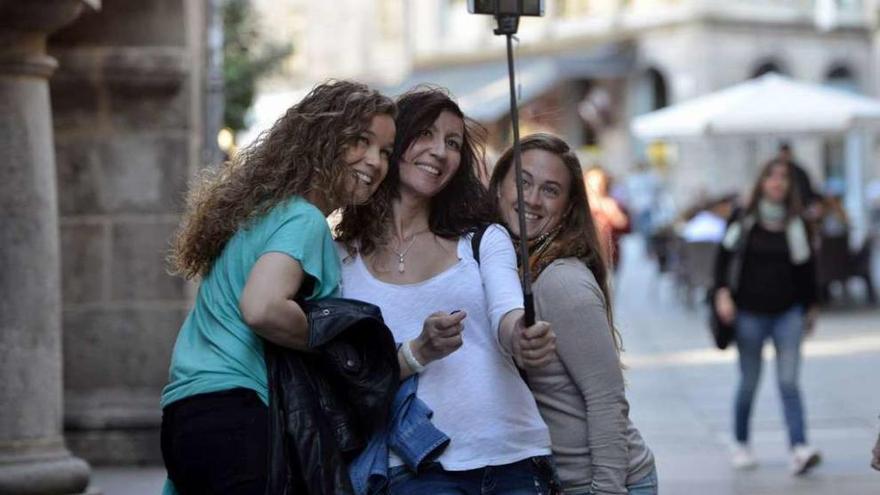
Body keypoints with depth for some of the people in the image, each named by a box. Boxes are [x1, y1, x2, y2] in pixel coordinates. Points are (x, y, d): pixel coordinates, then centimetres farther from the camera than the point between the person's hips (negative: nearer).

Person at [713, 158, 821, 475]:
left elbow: (806, 267, 11)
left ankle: (799, 450, -16)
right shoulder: (744, 221, -1)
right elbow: (724, 256, 1)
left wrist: (810, 307, 16)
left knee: (789, 382, -9)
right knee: (748, 384, 8)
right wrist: (723, 293, -12)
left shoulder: (796, 225, 3)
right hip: (750, 314, 0)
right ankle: (741, 446, 24)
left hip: (788, 313, 1)